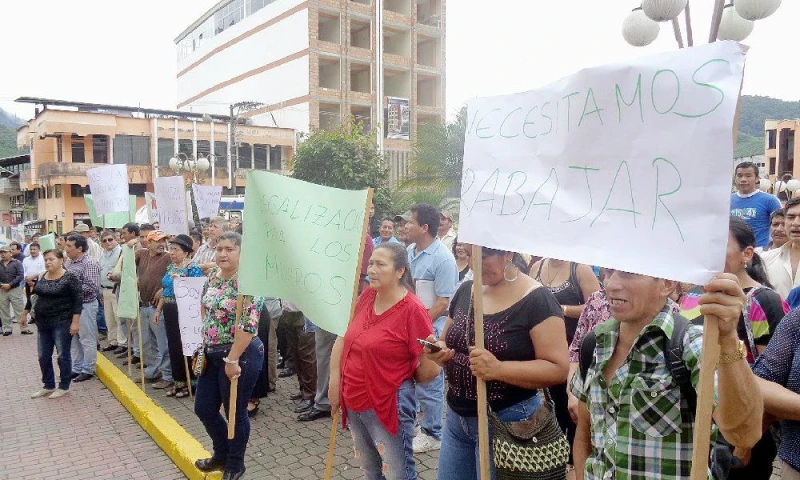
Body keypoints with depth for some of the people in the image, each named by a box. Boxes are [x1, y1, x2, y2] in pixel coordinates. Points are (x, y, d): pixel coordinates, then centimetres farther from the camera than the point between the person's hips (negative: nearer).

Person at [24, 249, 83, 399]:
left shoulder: (70, 277, -13)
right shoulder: (42, 277, 7)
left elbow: (78, 300, -14)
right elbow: (35, 295, 19)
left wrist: (75, 321, -18)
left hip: (62, 322, -7)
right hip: (43, 322, 7)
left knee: (63, 355, 2)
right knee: (43, 356, 11)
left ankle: (64, 387, 15)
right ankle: (48, 386, 25)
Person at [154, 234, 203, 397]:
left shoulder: (192, 268, -11)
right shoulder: (171, 267, 12)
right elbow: (165, 290, 18)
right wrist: (158, 310, 16)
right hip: (170, 312, 8)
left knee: (184, 346, -2)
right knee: (173, 346, 12)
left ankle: (188, 383, 10)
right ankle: (177, 381, 23)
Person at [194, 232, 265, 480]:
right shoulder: (213, 275, 6)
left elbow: (247, 326, -24)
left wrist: (232, 359, -23)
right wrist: (204, 345, 15)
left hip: (240, 356, -8)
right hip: (212, 354, 9)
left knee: (235, 413, 8)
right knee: (203, 408, 17)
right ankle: (221, 455, 41)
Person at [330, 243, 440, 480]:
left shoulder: (412, 309, -20)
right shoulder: (366, 297, 0)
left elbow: (431, 369, -17)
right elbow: (345, 337, 11)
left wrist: (401, 380, 0)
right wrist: (335, 378, 4)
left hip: (388, 406, -7)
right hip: (353, 402, 7)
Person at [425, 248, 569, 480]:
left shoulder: (537, 300, -14)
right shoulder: (466, 290, 4)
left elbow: (558, 369, -17)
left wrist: (498, 369, -29)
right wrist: (439, 350, -9)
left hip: (507, 422, -5)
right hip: (457, 417, 6)